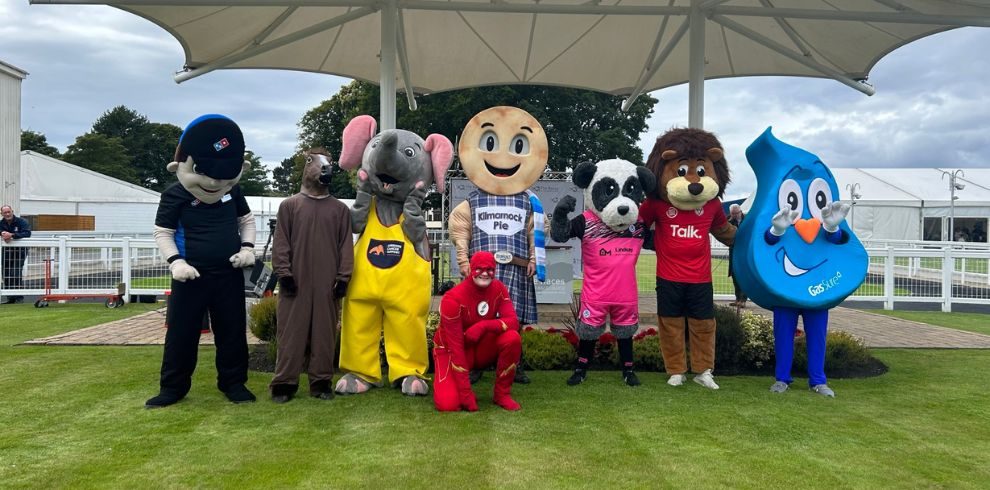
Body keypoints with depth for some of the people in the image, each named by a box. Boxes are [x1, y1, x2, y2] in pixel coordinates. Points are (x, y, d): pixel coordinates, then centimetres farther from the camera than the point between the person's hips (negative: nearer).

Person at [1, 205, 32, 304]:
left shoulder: (21, 222, -10)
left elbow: (27, 233, -23)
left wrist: (12, 235, -33)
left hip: (20, 251, -5)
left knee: (17, 274, -14)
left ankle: (19, 297, -8)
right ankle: (10, 297, 14)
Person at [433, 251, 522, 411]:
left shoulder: (498, 288, -8)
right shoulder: (453, 298, -24)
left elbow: (513, 322, -17)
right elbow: (455, 346, -25)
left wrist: (484, 325, -35)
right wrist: (466, 392, -27)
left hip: (482, 348, 4)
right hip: (450, 351, -4)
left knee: (512, 338, -26)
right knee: (448, 404, -27)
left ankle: (502, 394, -8)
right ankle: (465, 392, 11)